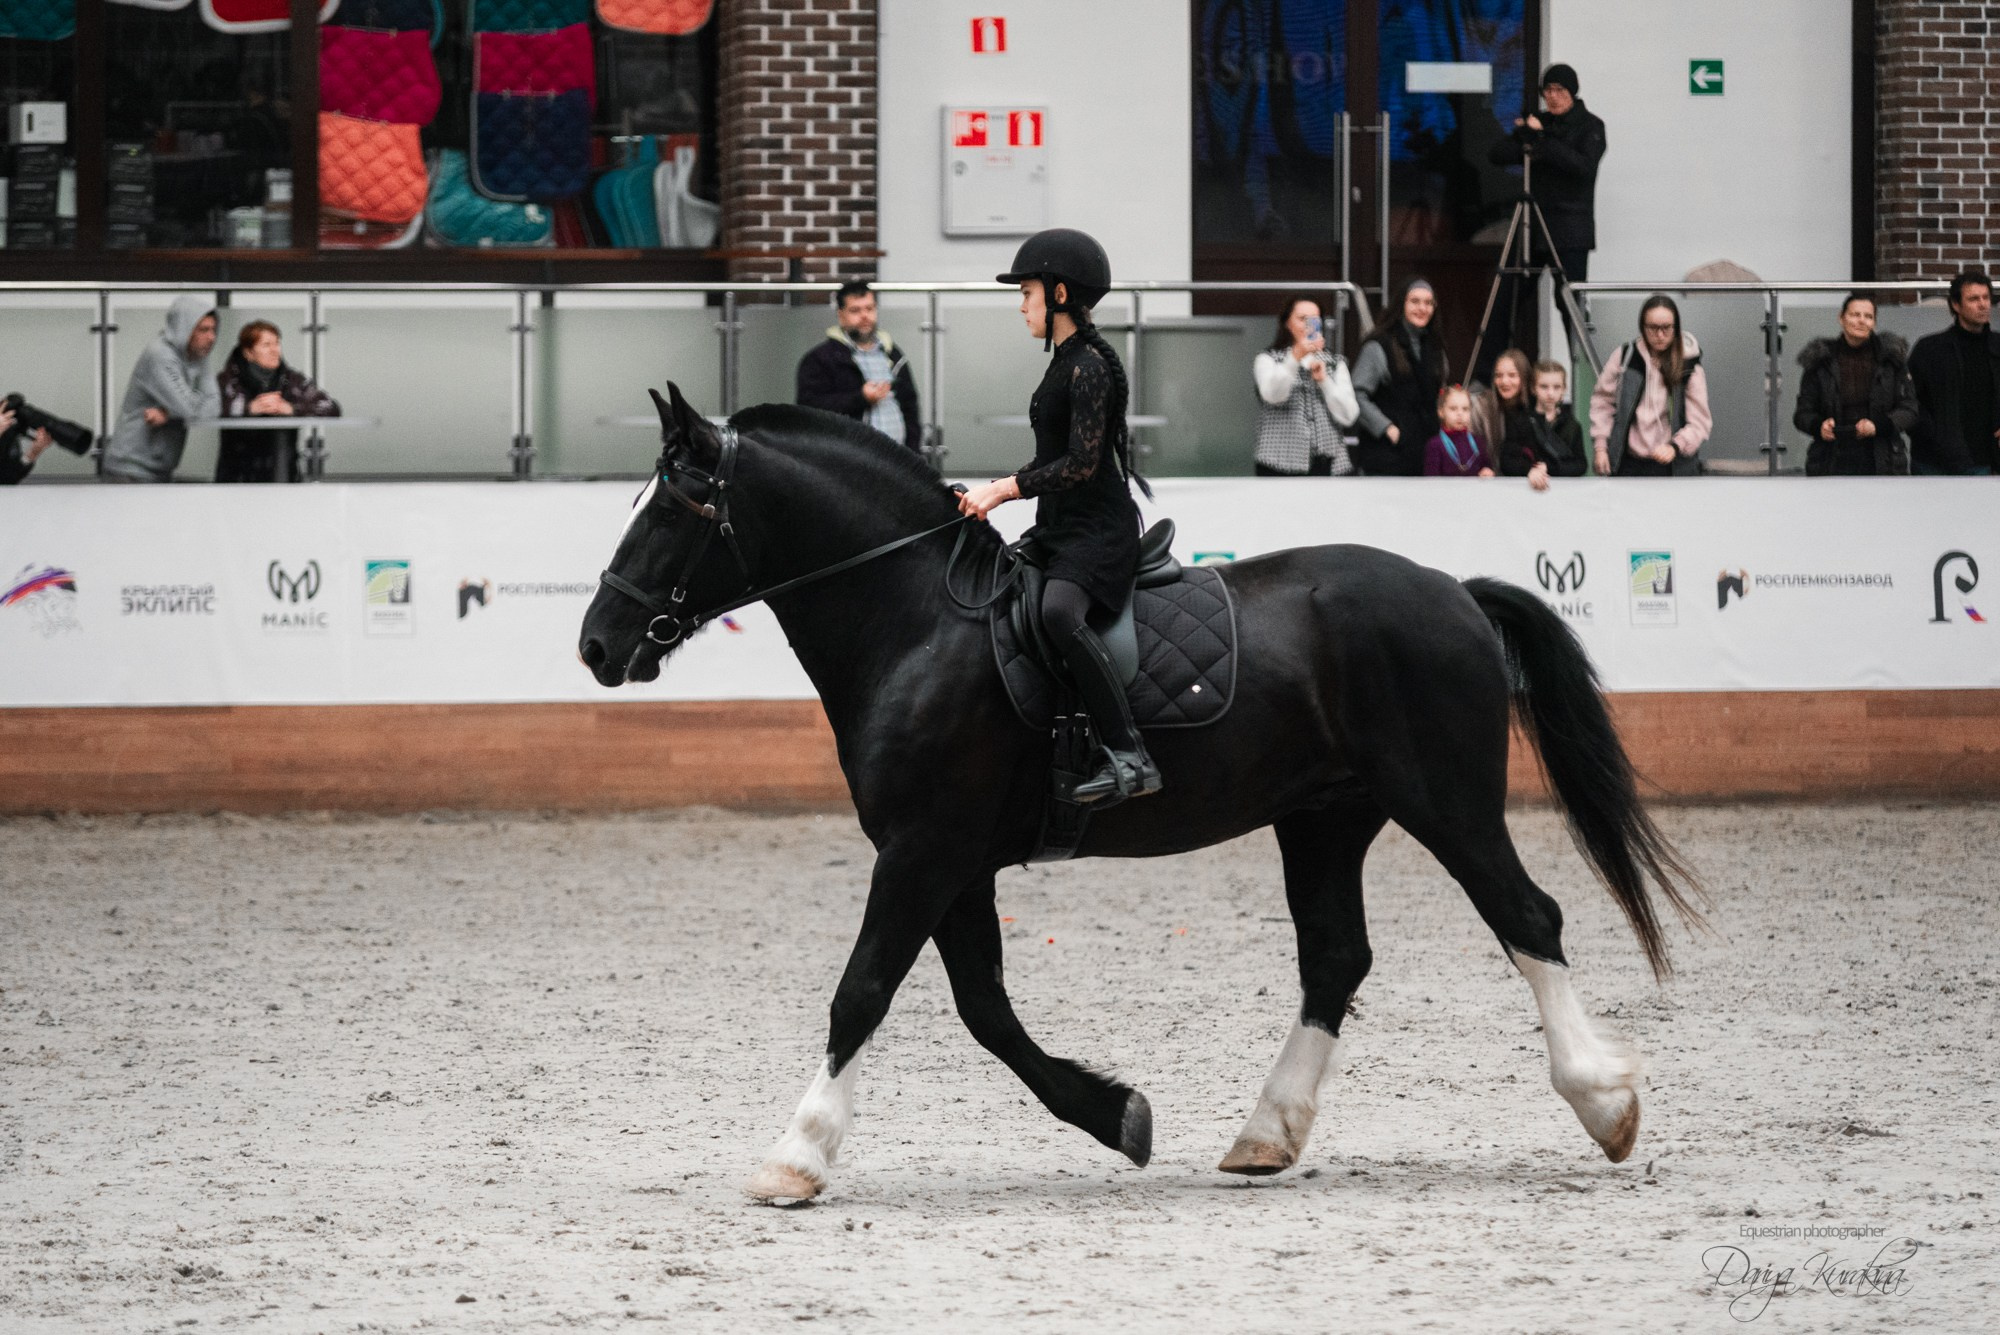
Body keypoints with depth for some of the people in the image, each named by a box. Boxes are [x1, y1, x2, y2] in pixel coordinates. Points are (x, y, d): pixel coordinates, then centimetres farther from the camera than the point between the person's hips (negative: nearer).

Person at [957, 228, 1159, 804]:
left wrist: (1004, 489, -21)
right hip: (1061, 529, 11)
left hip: (1098, 532, -11)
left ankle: (1129, 756, -40)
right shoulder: (1066, 362, 16)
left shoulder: (1088, 367, -14)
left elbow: (1082, 463, -21)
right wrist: (1000, 491, 14)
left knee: (1059, 610, -36)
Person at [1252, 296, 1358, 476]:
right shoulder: (1268, 360, 10)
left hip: (1327, 465, 3)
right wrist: (1296, 357, -28)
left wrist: (1323, 380, -7)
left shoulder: (1335, 363, 18)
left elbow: (1348, 416, 5)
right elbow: (1272, 394, -14)